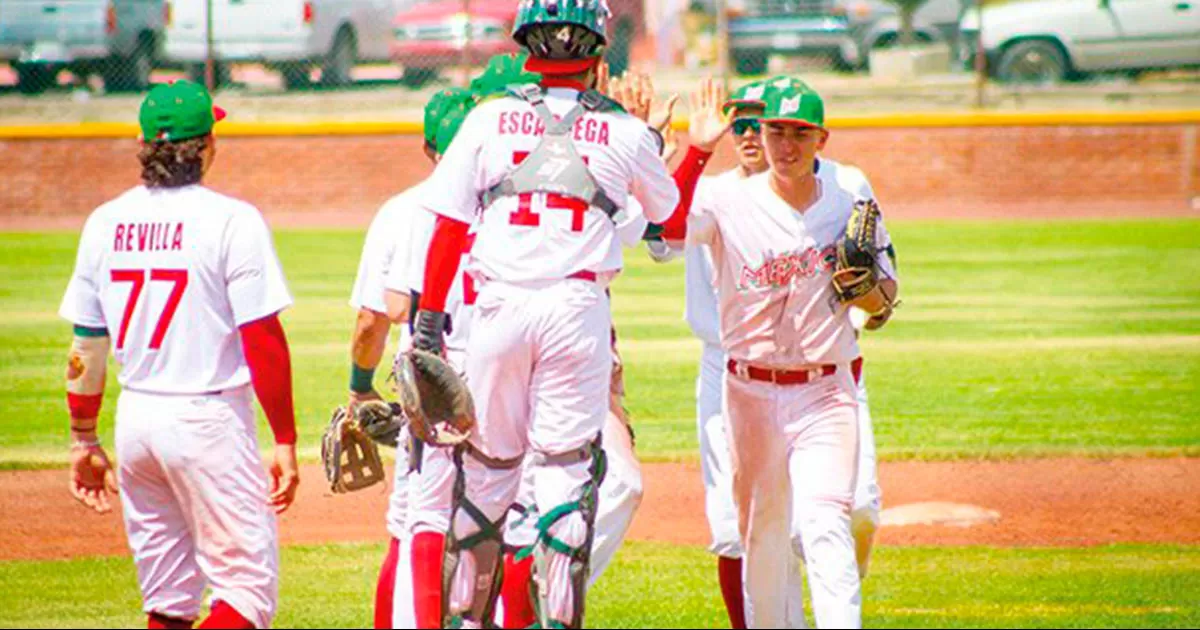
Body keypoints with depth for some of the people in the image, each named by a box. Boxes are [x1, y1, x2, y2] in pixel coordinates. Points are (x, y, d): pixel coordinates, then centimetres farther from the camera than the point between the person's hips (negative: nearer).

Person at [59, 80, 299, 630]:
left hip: (135, 416, 6)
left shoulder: (105, 223, 5)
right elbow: (263, 342, -12)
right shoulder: (232, 221, -10)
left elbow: (86, 346, 10)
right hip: (208, 419, -6)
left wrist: (84, 440, 19)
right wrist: (285, 441, -7)